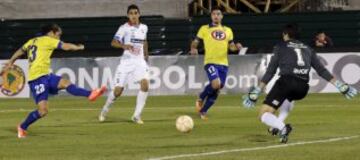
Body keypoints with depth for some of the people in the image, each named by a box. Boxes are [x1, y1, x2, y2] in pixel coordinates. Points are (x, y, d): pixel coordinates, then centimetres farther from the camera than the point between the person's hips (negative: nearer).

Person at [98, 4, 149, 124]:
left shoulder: (144, 28, 8)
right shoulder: (124, 28, -7)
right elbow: (113, 42, -18)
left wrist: (146, 54, 23)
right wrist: (123, 45, -35)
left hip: (140, 61, 3)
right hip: (126, 62, -3)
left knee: (145, 84, -22)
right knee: (118, 90, -5)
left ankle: (137, 115, -13)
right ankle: (105, 109, 26)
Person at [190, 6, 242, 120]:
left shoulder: (227, 30, 15)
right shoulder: (204, 29, 5)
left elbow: (231, 46, 18)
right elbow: (195, 42, 5)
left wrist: (237, 47, -5)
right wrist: (193, 49, -17)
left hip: (223, 64, 5)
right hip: (210, 62, -5)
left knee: (217, 90, 5)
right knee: (216, 84, -26)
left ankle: (202, 111, 21)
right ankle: (201, 99, 1)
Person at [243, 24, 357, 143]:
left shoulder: (280, 47, 14)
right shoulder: (307, 49, 25)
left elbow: (270, 71, 7)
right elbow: (321, 70, 17)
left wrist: (257, 90, 7)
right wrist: (339, 85, 18)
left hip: (286, 81, -5)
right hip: (303, 88, 5)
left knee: (264, 115, -2)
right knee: (288, 97, 43)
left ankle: (281, 127, -33)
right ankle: (279, 123, 22)